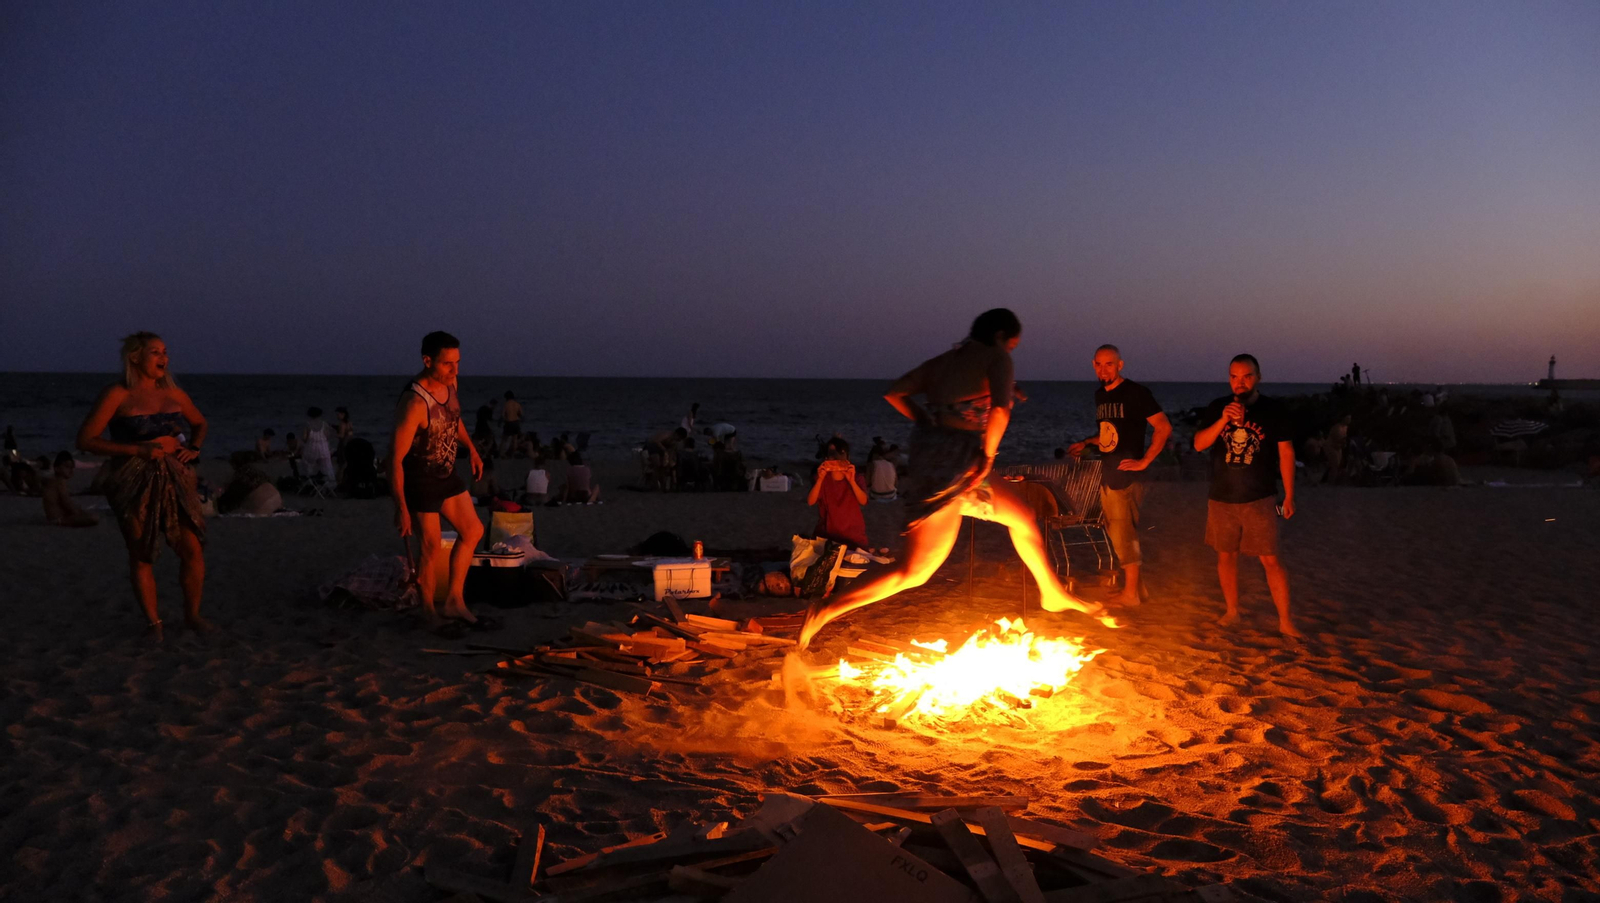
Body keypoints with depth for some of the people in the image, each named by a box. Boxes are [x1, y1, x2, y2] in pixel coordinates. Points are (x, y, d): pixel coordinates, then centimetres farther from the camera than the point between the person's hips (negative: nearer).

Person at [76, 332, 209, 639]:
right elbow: (86, 439, -9)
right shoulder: (118, 395, -6)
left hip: (175, 481, 4)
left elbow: (200, 423, 26)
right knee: (142, 555, 5)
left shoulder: (174, 394, 8)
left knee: (193, 549, -3)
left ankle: (192, 613, 17)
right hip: (133, 484, -4)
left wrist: (194, 448, 6)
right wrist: (138, 449, -17)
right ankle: (152, 622, 19)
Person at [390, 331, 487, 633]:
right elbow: (395, 458, -29)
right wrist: (401, 507, -28)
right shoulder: (414, 403, -31)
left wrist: (471, 449, 16)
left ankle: (454, 600, 23)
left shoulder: (449, 383, -6)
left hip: (447, 474, 8)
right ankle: (429, 610, 22)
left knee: (473, 531, 12)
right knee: (432, 547, 1)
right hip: (420, 481, -8)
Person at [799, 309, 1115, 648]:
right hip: (955, 470, -9)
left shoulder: (944, 360, 17)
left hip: (933, 455, 9)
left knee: (1023, 516, 24)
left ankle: (1054, 594, 38)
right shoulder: (996, 358, -2)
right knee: (914, 572, -5)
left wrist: (929, 424, 11)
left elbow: (894, 393, 9)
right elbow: (1000, 410, -20)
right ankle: (827, 609, -6)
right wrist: (987, 457, -10)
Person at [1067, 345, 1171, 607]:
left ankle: (1130, 593, 4)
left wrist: (1144, 461, -17)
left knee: (1123, 533, -5)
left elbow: (1164, 428, -14)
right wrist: (1085, 444, 10)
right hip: (1107, 475, 8)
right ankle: (1135, 585, 23)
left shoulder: (1135, 393, -10)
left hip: (1127, 475, -8)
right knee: (1115, 532, 12)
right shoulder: (1100, 394, 13)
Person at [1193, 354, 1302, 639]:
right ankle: (1232, 611, 26)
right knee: (1226, 555, 11)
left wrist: (1289, 495, -2)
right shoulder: (1217, 408, 3)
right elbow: (1199, 444, -5)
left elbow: (1286, 452, 1)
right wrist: (1223, 420, -22)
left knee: (1271, 560, -5)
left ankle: (1285, 621, 3)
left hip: (1259, 498, -3)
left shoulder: (1273, 410, -2)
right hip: (1221, 498, 3)